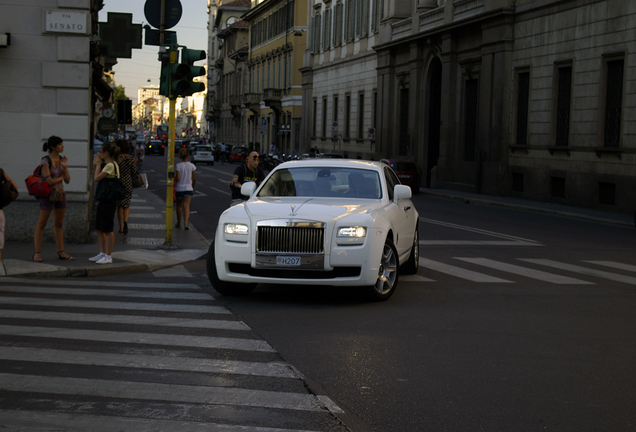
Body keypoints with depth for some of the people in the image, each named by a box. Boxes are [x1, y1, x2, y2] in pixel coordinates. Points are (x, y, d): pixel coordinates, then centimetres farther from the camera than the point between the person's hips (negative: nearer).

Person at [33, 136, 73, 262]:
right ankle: (37, 253, 2)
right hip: (48, 194, -7)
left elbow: (67, 180, 3)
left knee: (58, 224, 11)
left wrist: (65, 167, -11)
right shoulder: (45, 161, -14)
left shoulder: (62, 159, 6)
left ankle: (61, 252, 15)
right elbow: (49, 181, -19)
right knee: (41, 224, -1)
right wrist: (61, 177, -3)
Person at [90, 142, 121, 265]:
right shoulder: (108, 165, 15)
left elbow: (96, 178, -18)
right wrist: (96, 165, 10)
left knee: (107, 229, -4)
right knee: (99, 228, 15)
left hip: (109, 201, -10)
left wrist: (98, 164, -6)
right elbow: (98, 178, 18)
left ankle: (108, 256, 3)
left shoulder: (110, 166, -16)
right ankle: (102, 253, 24)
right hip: (103, 199, 10)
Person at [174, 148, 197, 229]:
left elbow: (177, 178, -15)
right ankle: (185, 223, -24)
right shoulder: (192, 166, -3)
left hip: (179, 188, -1)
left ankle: (179, 223, 28)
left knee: (179, 206, 16)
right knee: (186, 206, -6)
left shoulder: (178, 166, -10)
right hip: (188, 188, 1)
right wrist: (193, 186, 19)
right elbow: (194, 178, 2)